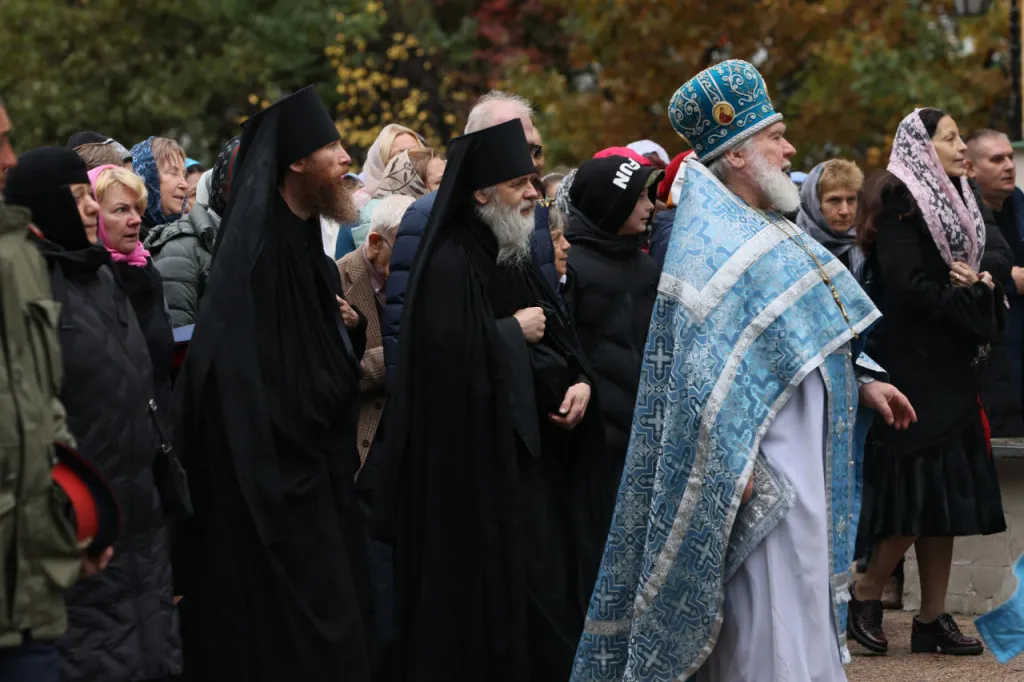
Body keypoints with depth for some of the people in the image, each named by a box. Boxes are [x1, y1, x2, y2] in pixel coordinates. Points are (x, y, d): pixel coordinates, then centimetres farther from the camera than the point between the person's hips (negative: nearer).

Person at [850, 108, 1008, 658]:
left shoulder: (953, 201, 16)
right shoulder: (901, 204, -11)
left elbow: (973, 268, 19)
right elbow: (910, 287, -20)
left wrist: (982, 285, -4)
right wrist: (973, 299, -10)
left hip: (951, 370, 8)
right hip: (915, 367, -8)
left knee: (945, 493, 6)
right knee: (921, 491, -9)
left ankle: (933, 618, 10)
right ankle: (865, 597, 6)